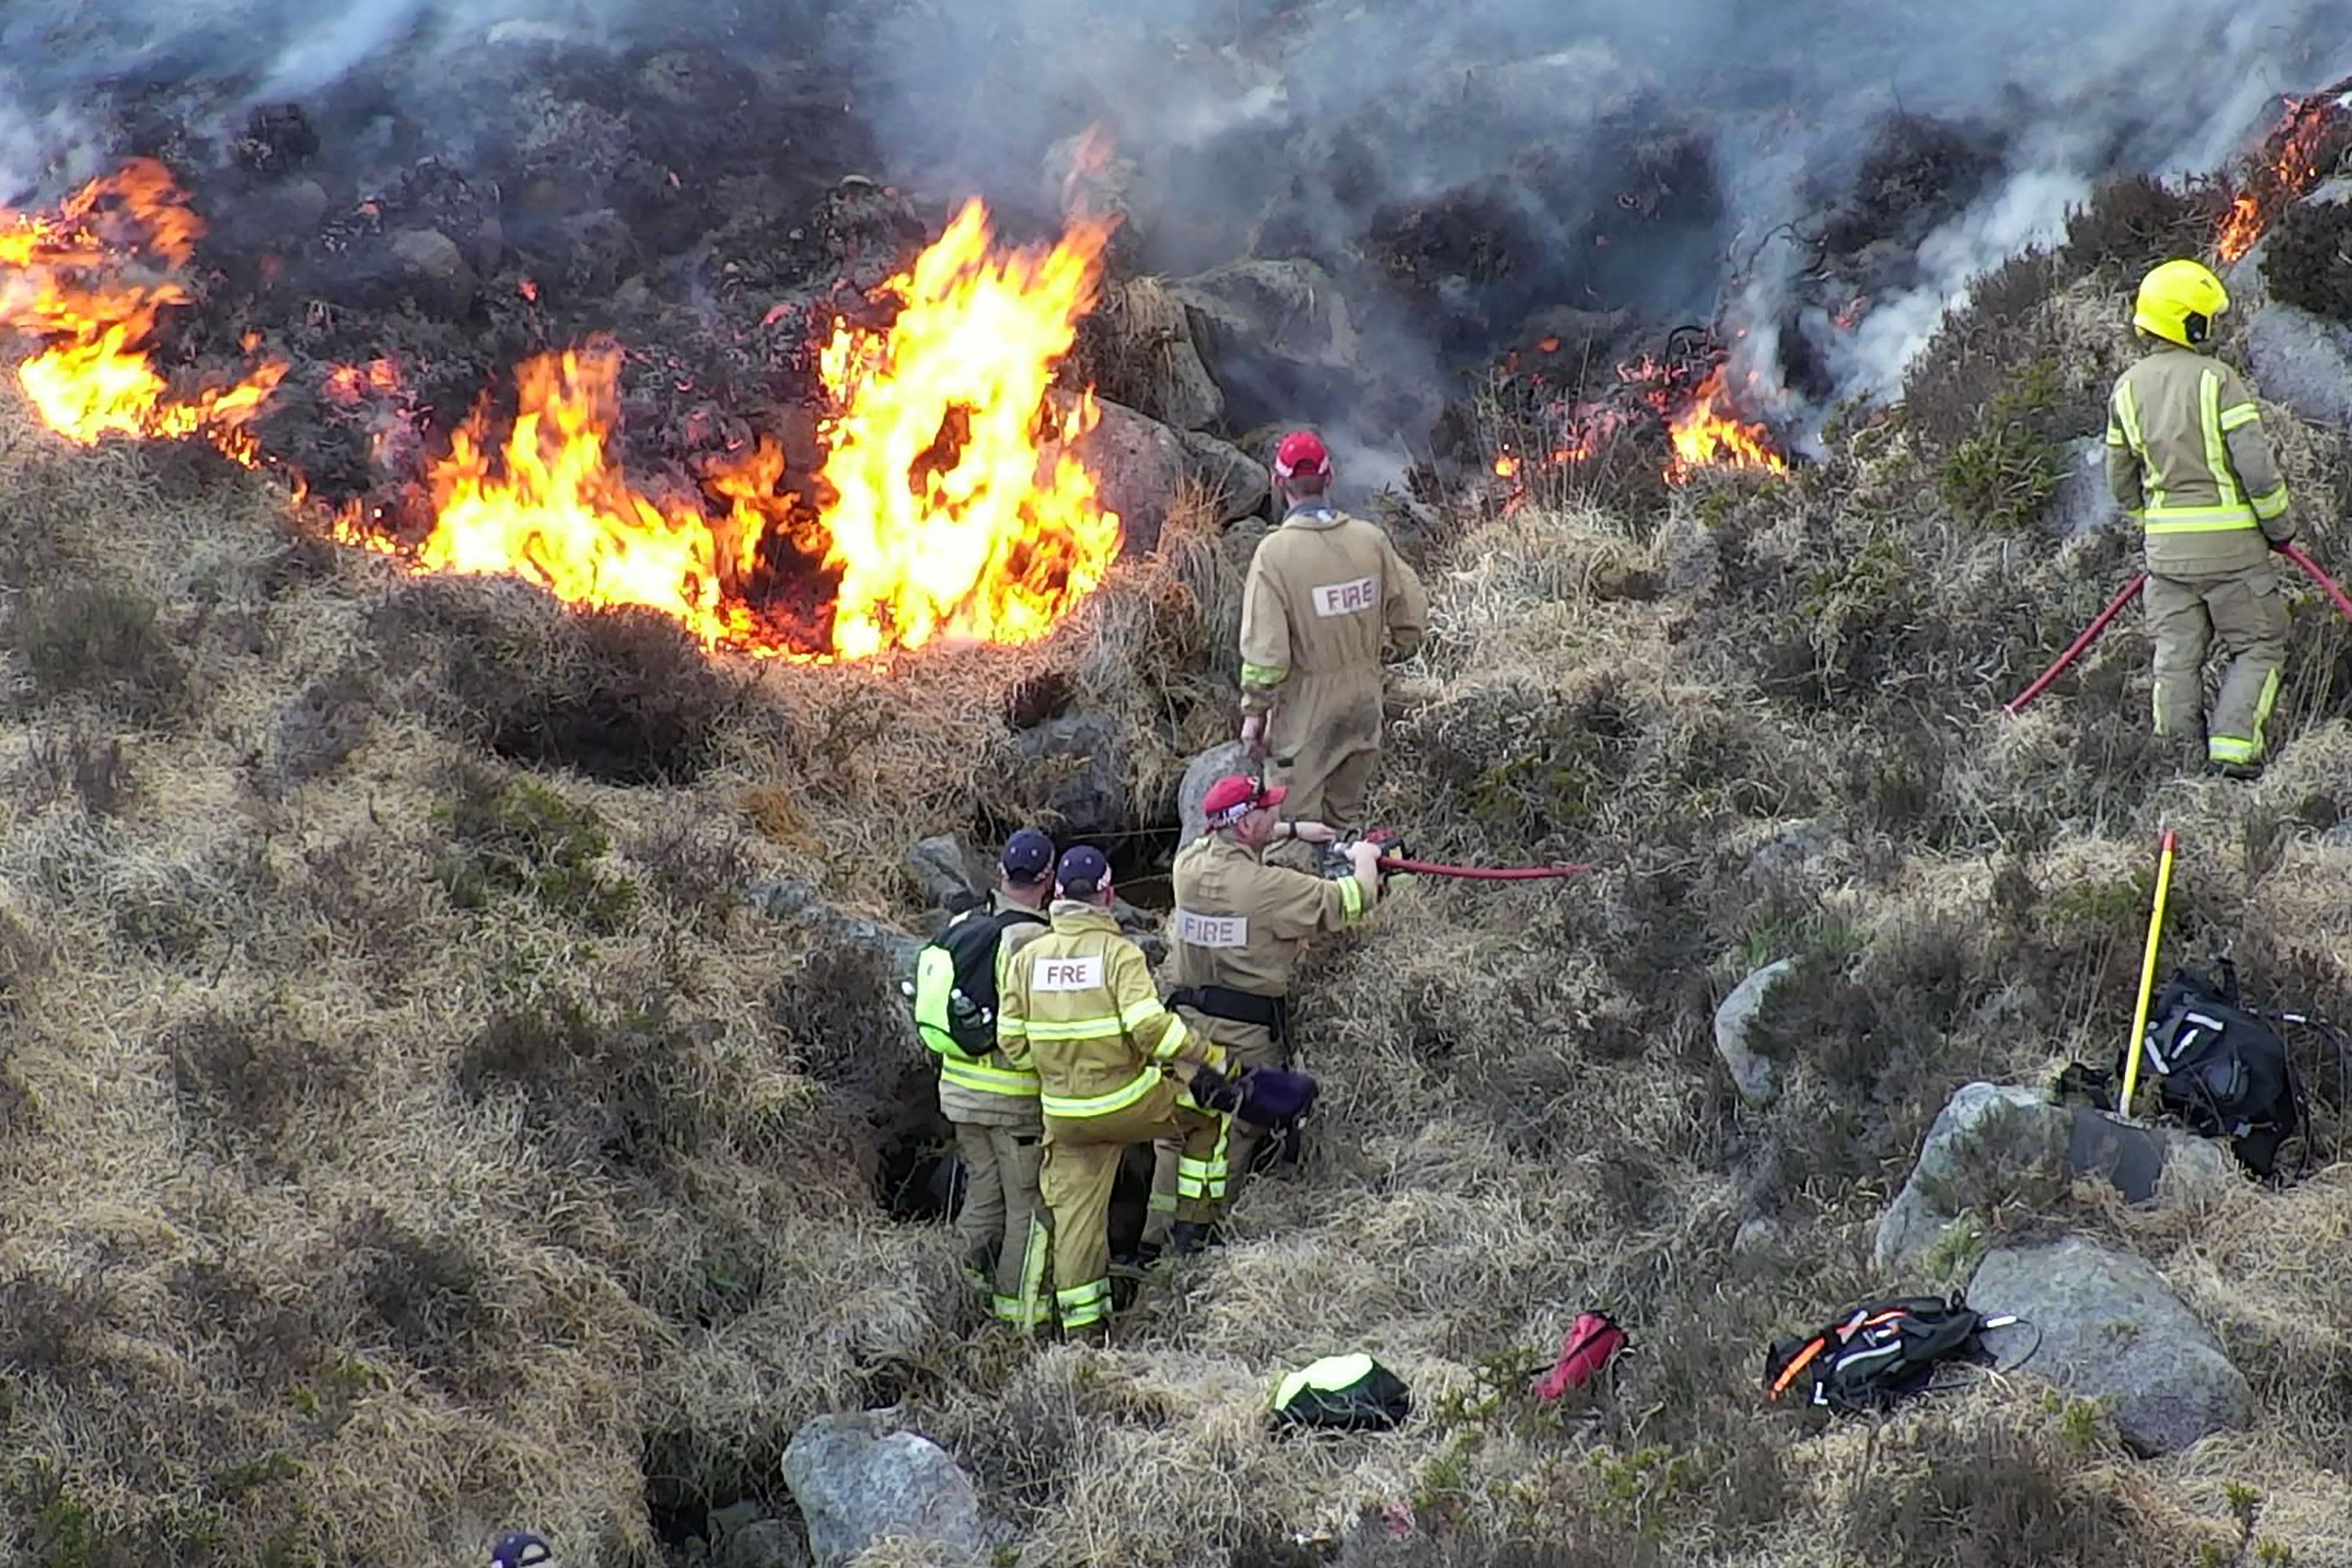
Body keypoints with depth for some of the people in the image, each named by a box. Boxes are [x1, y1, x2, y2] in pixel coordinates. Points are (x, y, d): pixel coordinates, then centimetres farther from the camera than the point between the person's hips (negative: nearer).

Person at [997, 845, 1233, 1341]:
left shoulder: (1029, 957, 1)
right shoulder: (1118, 952, -13)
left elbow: (1012, 1043, 2)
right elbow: (1150, 1025, -25)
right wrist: (1210, 1060, -15)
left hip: (1064, 1113, 4)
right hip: (1129, 1103, -4)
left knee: (1075, 1213, 12)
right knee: (1210, 1109, 20)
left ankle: (1083, 1328, 14)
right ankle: (1195, 1222, 20)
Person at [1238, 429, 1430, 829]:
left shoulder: (1275, 552, -19)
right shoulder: (1370, 540, -6)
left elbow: (1266, 649, -18)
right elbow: (1413, 615, 1)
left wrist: (1254, 712, -7)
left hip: (1306, 707, -5)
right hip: (1364, 699, 5)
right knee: (1348, 814, 20)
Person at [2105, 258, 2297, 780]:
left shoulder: (2127, 389, 5)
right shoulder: (2217, 380, -13)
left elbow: (2121, 481, 12)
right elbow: (2256, 465, -16)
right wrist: (2280, 525, -1)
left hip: (2165, 544, 5)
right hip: (2230, 541, -5)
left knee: (2176, 657, 11)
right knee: (2258, 645, 8)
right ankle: (2232, 744, -5)